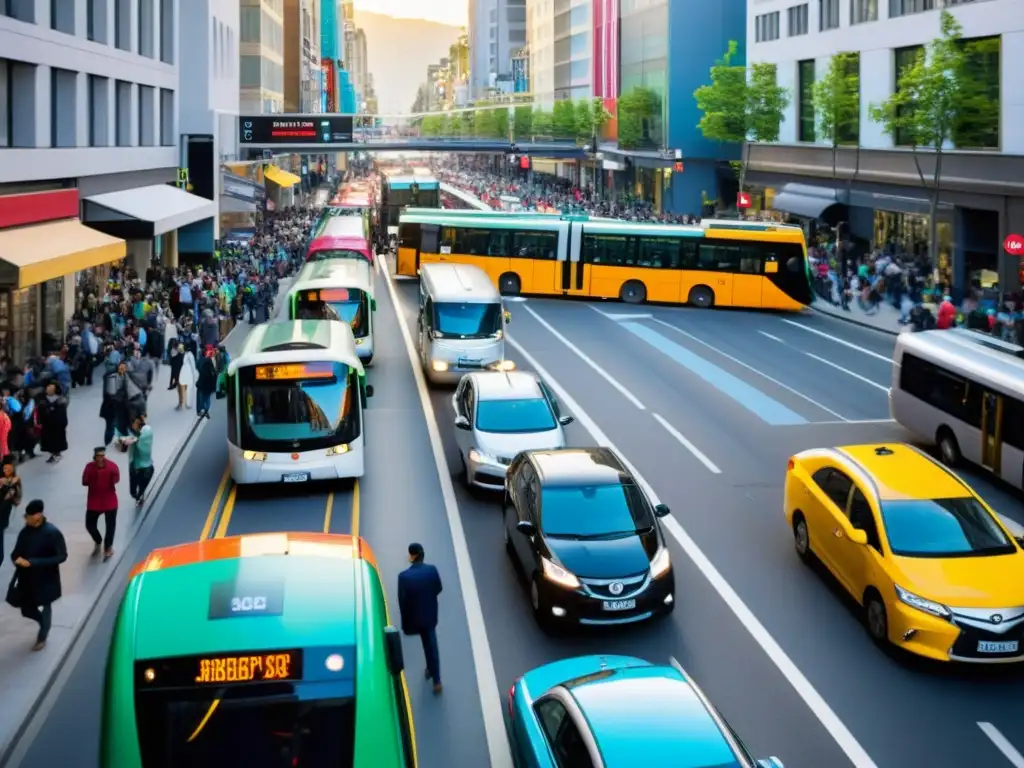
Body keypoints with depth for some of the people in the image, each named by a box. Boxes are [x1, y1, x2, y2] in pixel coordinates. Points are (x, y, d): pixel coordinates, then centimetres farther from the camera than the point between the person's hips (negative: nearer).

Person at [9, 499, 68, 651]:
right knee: (27, 610, 13)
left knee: (45, 606, 15)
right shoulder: (25, 531, -5)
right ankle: (45, 624, 44)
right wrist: (18, 559, -21)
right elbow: (15, 552, 5)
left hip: (46, 579, -5)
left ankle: (42, 638, 36)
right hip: (27, 578, 5)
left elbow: (61, 556, -20)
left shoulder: (52, 533, -20)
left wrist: (33, 562, -26)